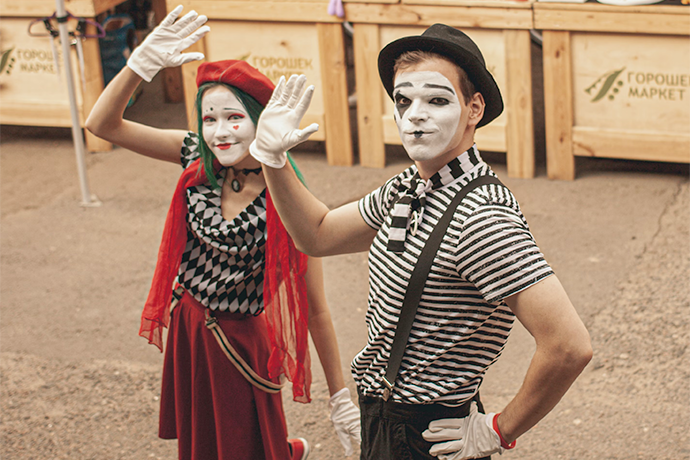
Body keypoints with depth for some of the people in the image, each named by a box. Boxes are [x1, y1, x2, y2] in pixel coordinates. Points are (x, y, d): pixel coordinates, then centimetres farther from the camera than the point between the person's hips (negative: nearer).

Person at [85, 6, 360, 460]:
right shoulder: (199, 160, -11)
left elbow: (314, 308, -18)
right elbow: (102, 124, -12)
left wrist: (341, 396, -14)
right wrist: (143, 62, -27)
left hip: (238, 342, -6)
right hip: (186, 327, 6)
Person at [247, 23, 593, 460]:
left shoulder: (482, 218, -27)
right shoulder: (409, 188, 1)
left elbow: (570, 347, -33)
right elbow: (319, 234, 16)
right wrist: (272, 156, 2)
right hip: (380, 422, 9)